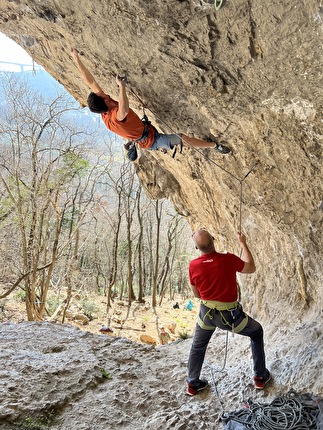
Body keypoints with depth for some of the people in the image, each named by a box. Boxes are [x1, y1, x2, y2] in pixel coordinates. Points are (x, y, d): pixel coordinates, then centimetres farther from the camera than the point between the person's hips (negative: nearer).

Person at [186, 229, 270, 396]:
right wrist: (243, 244, 8)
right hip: (230, 316, -2)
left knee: (197, 347, 27)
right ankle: (260, 377, 33)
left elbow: (196, 293, 3)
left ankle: (193, 384, 38)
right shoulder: (228, 259, -22)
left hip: (206, 313, 2)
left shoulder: (193, 265, -13)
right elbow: (251, 268, -1)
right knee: (257, 332, 25)